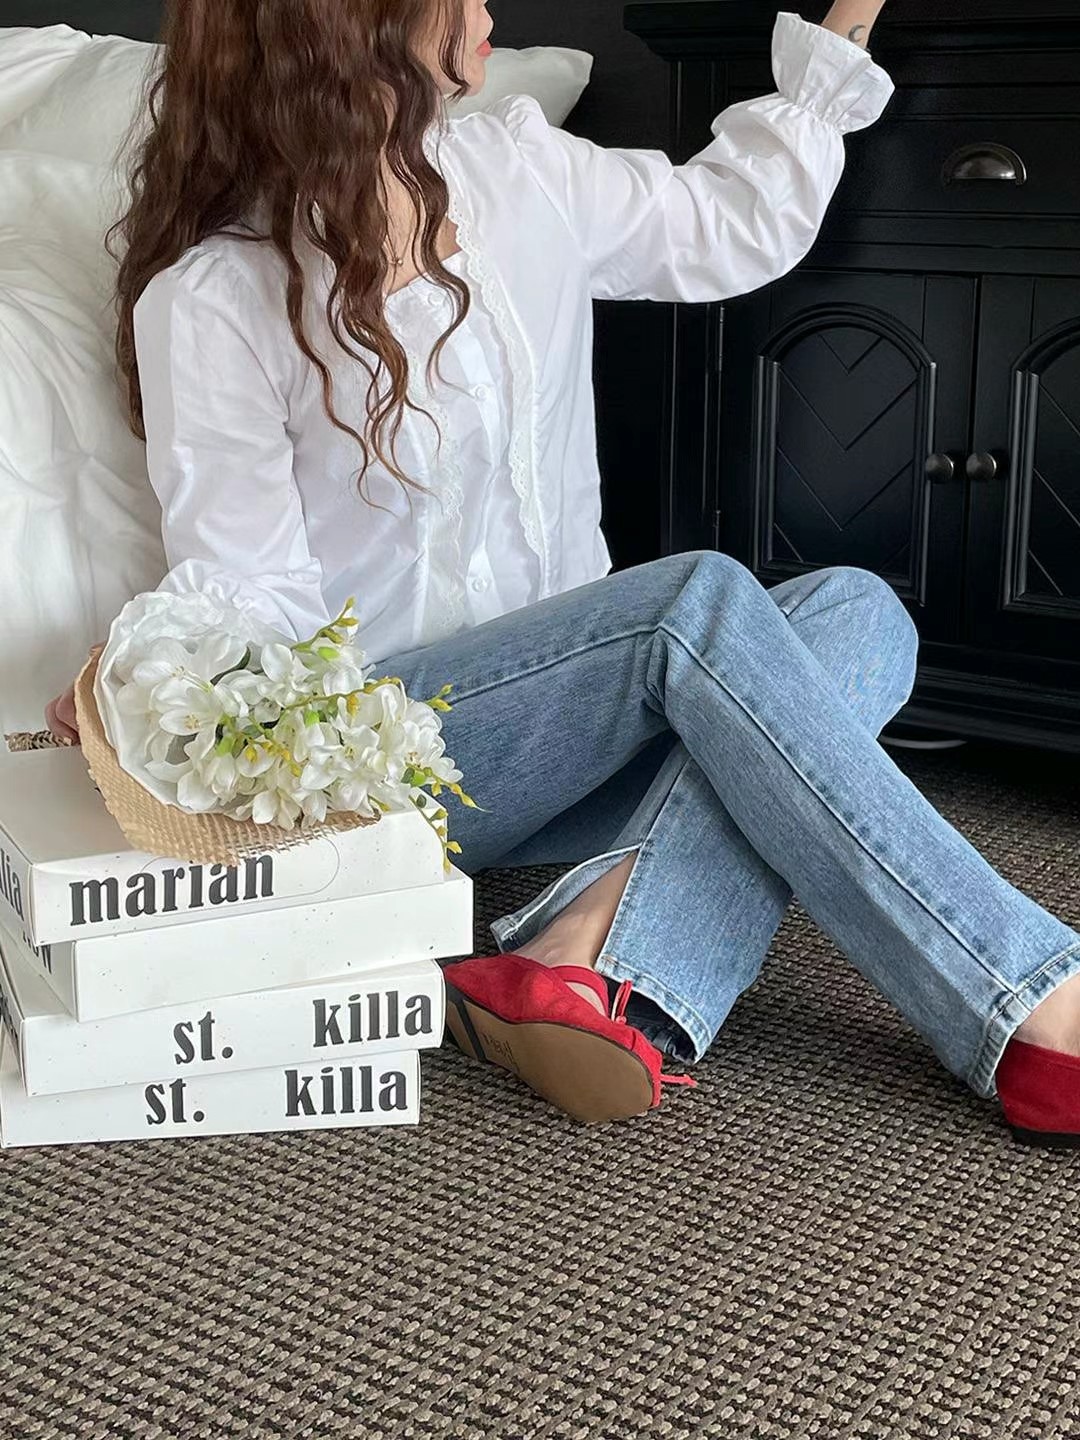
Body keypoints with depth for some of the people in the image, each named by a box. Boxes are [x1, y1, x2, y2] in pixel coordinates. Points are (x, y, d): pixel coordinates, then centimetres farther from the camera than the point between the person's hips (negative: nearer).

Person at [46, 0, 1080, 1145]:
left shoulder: (521, 172, 8)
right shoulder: (208, 301, -10)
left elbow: (736, 227, 22)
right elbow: (244, 598, -11)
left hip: (571, 720, 7)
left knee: (859, 610, -18)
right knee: (701, 599, -30)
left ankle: (593, 963, -38)